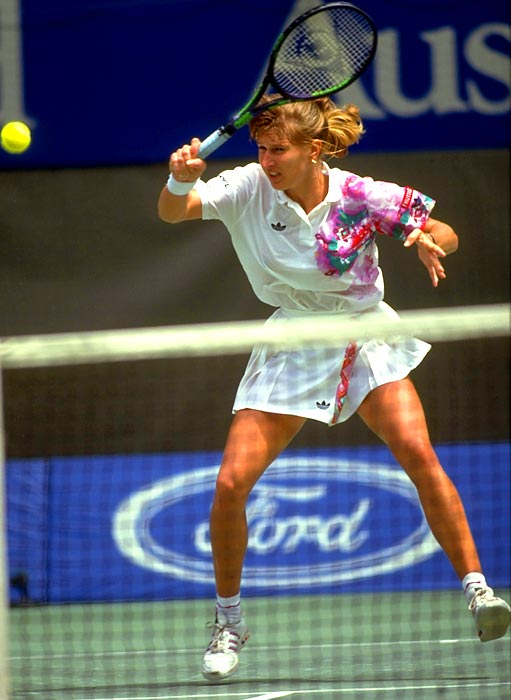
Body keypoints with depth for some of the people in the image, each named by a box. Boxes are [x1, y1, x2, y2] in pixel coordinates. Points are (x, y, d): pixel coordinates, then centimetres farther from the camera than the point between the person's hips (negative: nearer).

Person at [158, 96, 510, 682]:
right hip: (292, 344, 1)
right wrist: (181, 181, -45)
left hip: (365, 337, -1)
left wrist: (429, 240, -30)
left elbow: (445, 235, -6)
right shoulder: (248, 189, -13)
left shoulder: (360, 197, -16)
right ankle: (229, 623, 10)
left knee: (417, 452, -24)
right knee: (231, 483, -10)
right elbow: (171, 213, -23)